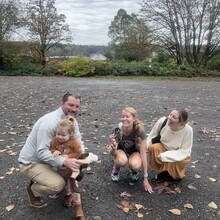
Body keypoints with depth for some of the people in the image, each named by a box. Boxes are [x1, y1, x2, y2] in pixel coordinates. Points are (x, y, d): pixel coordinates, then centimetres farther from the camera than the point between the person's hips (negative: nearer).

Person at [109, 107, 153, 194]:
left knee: (135, 165, -34)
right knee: (122, 161, -36)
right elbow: (113, 154, -23)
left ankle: (134, 170, 5)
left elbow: (143, 154, -26)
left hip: (134, 151, 0)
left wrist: (145, 179, -24)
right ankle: (116, 168, 1)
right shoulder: (117, 130, -29)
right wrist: (113, 148, -49)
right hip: (121, 150, 0)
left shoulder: (140, 131, -31)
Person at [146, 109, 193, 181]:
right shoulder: (162, 121, -26)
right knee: (154, 148, -29)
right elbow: (152, 136, -7)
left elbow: (184, 152, -24)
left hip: (179, 155, -2)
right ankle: (161, 170, -3)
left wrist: (164, 156, -31)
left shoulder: (188, 130, -30)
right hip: (163, 147, 2)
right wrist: (146, 147, -22)